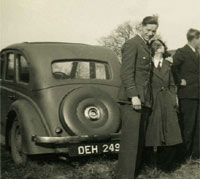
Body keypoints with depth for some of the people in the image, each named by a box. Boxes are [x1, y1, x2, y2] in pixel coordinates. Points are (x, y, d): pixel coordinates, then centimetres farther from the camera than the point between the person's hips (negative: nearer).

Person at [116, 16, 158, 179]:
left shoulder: (147, 48, 21)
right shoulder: (132, 44, -5)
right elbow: (127, 72, -14)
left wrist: (148, 99, 13)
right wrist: (133, 95, -21)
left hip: (144, 101, 9)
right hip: (132, 100, -9)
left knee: (140, 141, 11)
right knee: (130, 141, -8)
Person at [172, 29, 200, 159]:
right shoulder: (182, 52, -8)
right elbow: (173, 67, -21)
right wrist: (180, 81, -14)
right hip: (187, 94, -8)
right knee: (188, 125, -2)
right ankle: (185, 153, 9)